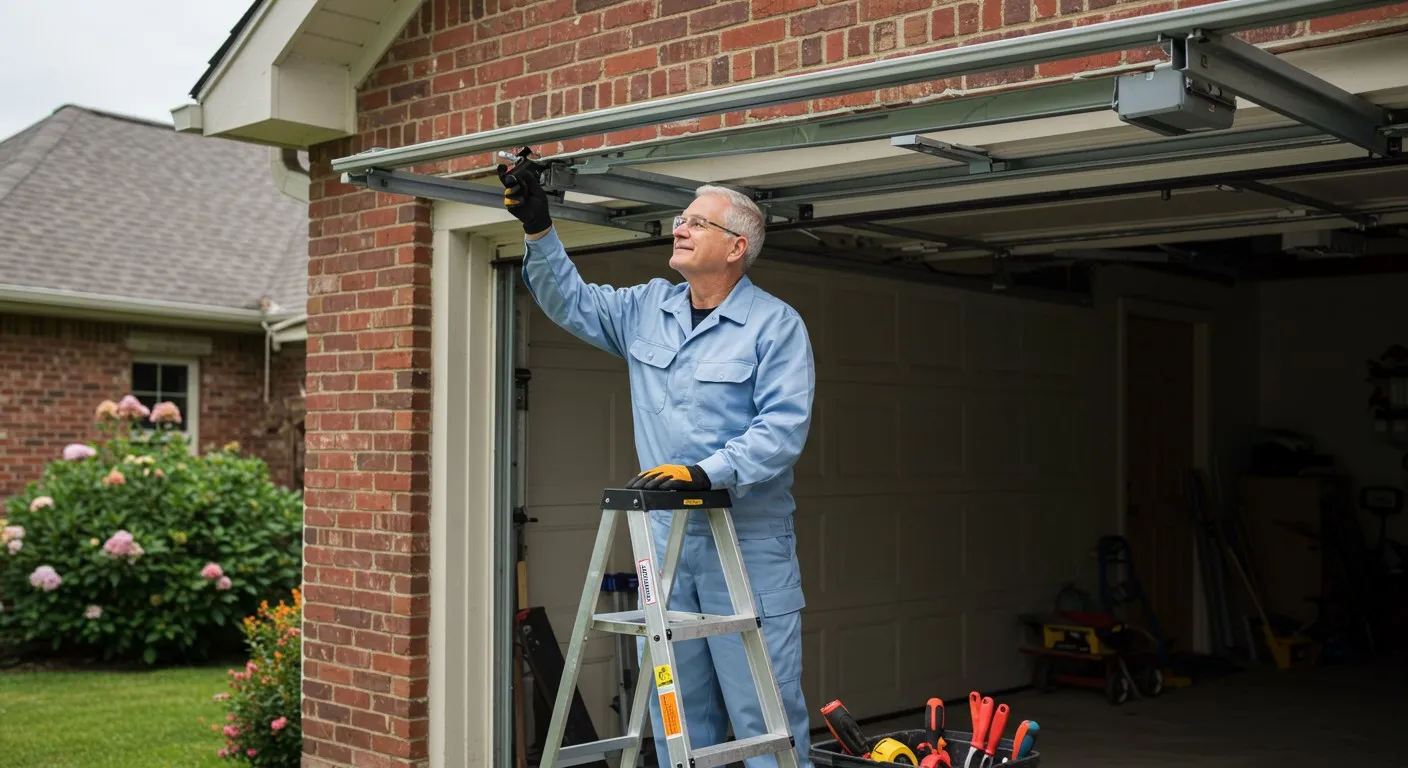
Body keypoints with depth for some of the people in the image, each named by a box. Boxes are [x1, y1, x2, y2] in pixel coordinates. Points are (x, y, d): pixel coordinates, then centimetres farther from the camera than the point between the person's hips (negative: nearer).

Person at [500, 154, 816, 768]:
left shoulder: (776, 324, -6)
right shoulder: (647, 309, 12)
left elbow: (784, 424, -15)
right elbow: (571, 301, 16)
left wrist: (707, 472, -25)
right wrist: (539, 231, 3)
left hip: (749, 546, -6)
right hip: (664, 539, 6)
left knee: (763, 705, -4)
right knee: (675, 706, 12)